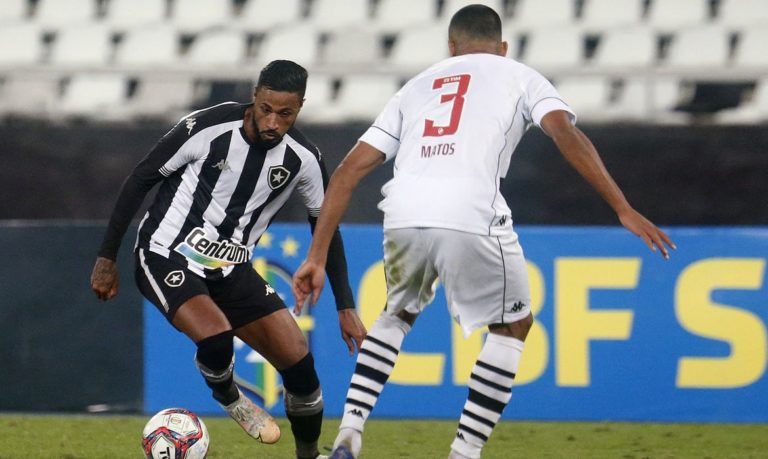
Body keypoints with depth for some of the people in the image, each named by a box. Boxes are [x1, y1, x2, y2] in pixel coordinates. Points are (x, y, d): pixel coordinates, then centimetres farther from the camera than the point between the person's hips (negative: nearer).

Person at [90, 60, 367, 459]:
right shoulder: (208, 127, -20)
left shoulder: (303, 159, -7)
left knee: (298, 360, -7)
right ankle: (227, 398, 3)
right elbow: (141, 179, -9)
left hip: (230, 269, 4)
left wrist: (345, 307, 6)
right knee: (215, 336, -31)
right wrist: (107, 257, -7)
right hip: (167, 256, -4)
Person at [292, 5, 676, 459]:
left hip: (403, 215, 4)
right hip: (472, 217, -4)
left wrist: (318, 257, 26)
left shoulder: (417, 85, 31)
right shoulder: (519, 76, 23)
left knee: (398, 314, 32)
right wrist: (623, 209, -1)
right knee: (512, 326, 20)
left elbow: (349, 171, 25)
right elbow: (566, 133, 2)